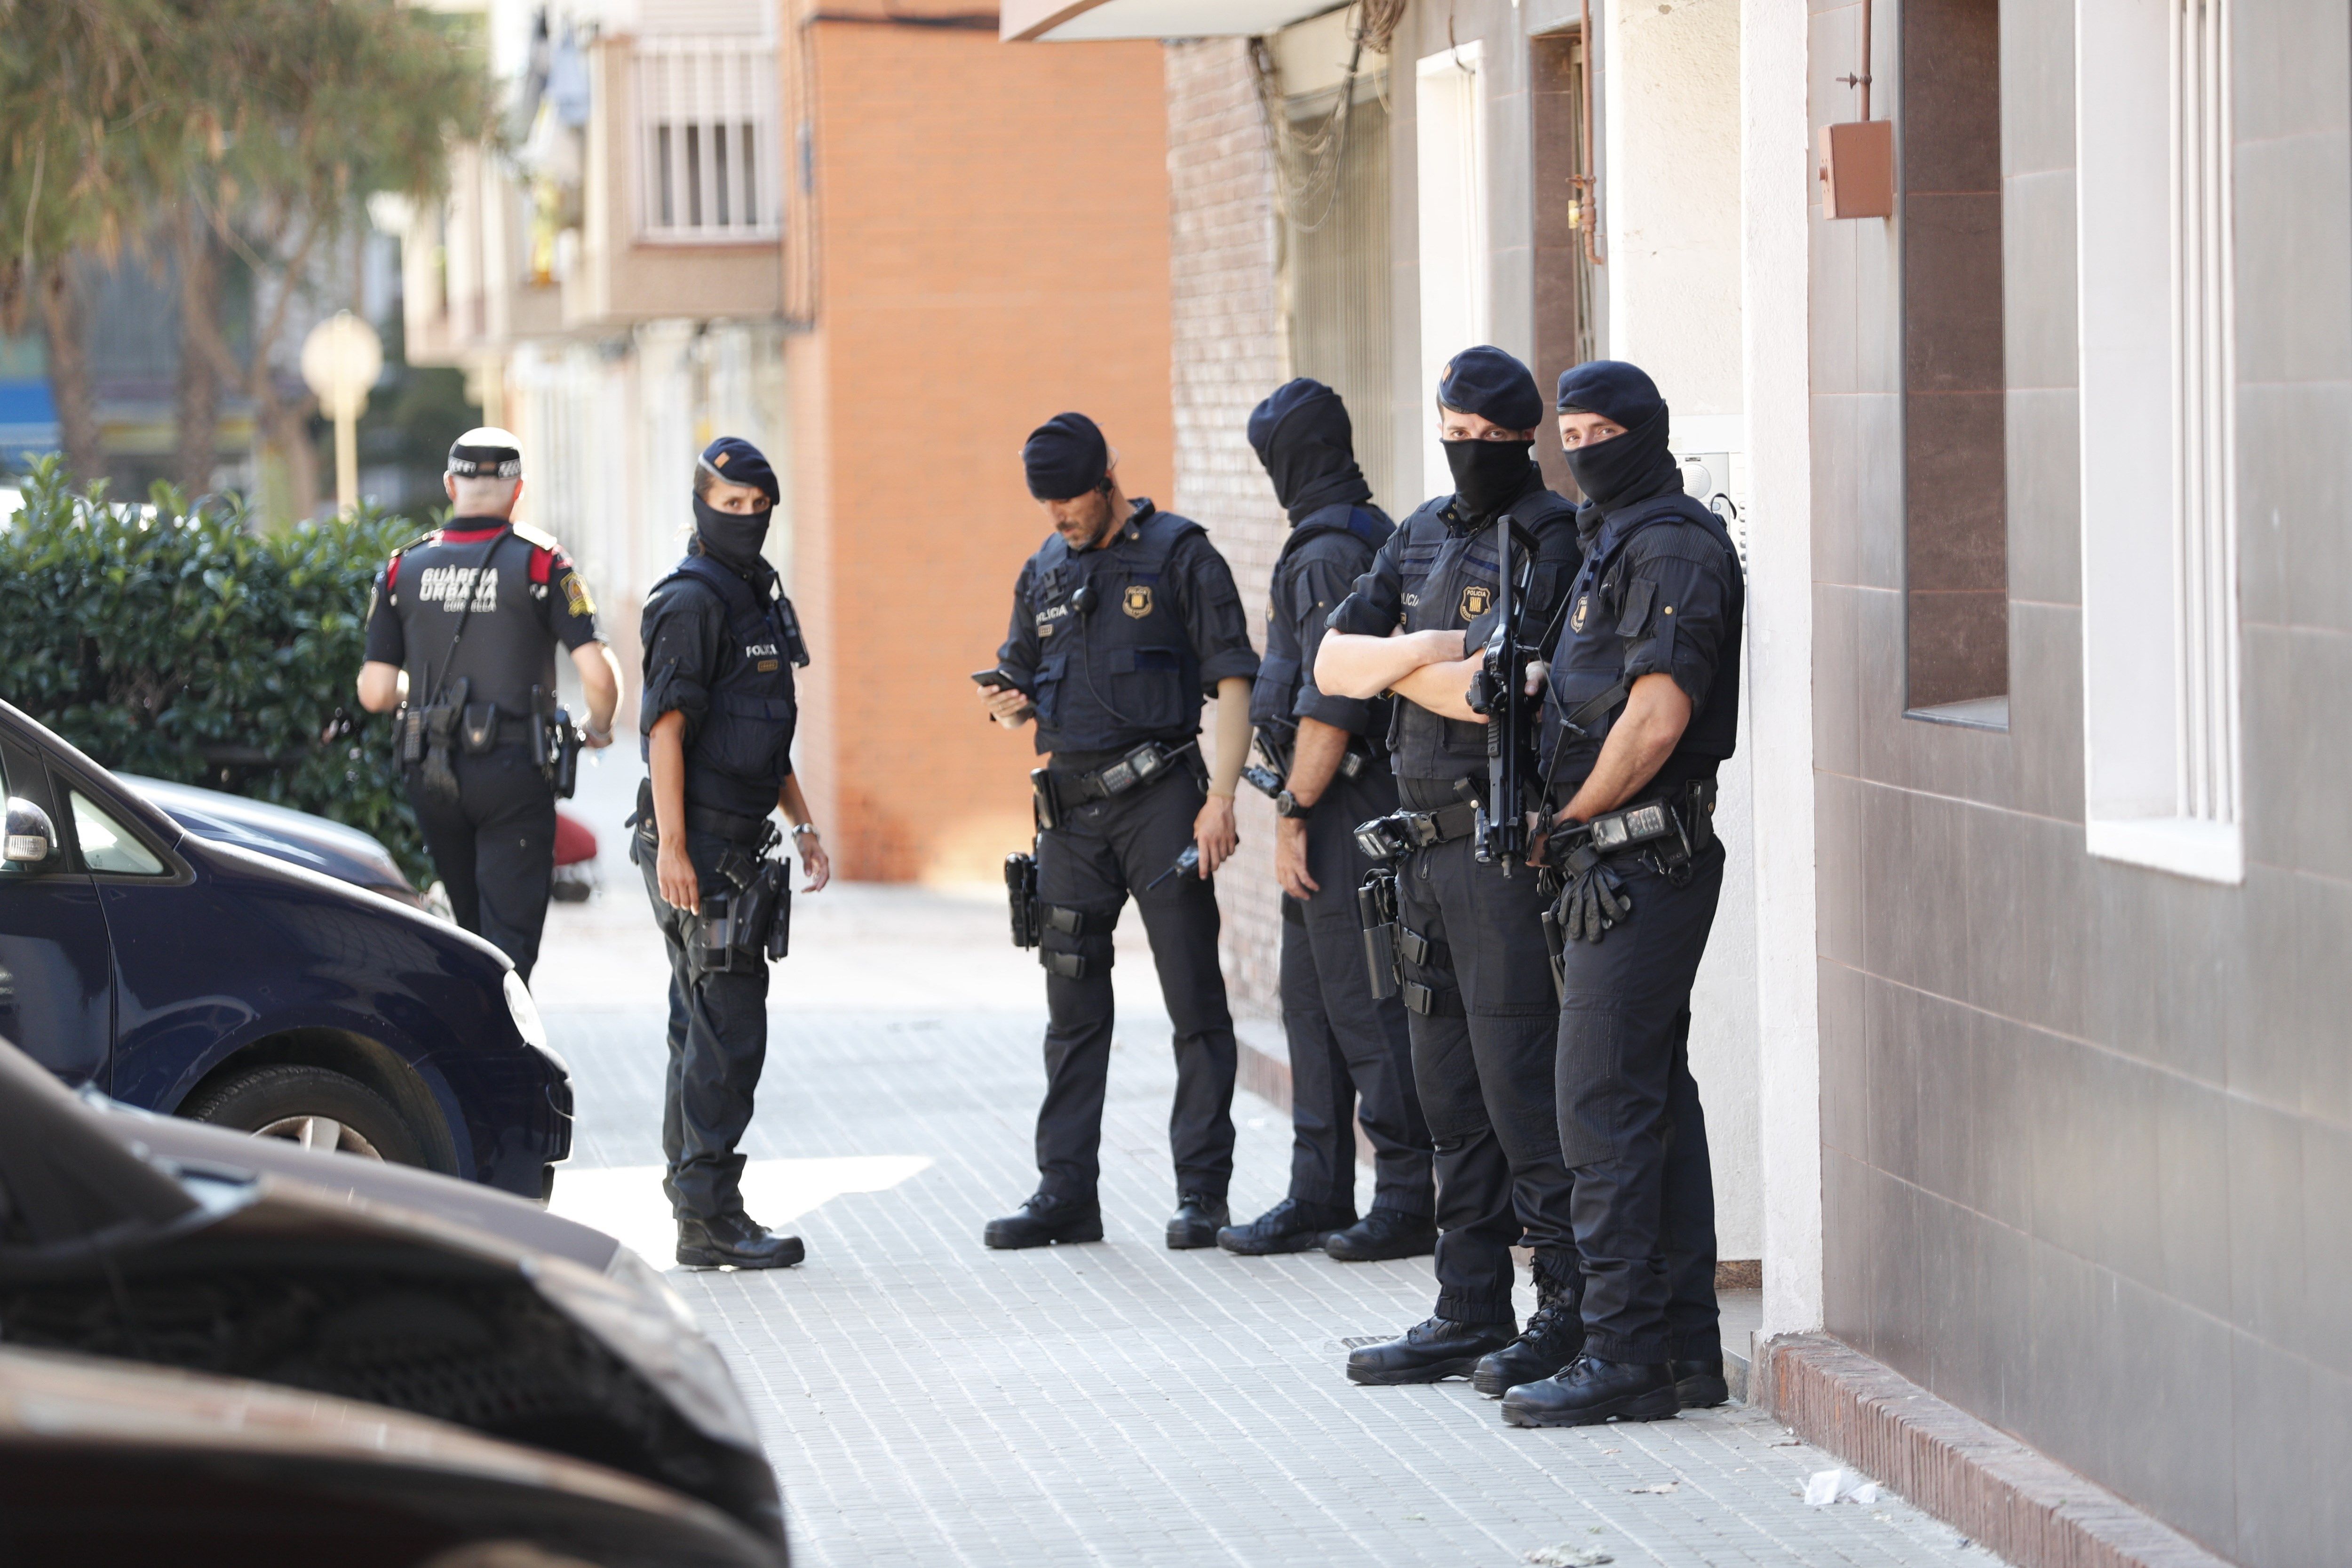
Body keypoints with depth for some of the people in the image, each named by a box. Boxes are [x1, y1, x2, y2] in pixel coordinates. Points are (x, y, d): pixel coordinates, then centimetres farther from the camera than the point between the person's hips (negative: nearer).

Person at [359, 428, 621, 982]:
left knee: (474, 930, 20)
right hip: (513, 770, -4)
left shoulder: (405, 568, 4)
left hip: (431, 772, 4)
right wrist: (598, 727, 10)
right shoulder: (539, 561, -5)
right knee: (509, 940, -4)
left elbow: (374, 693, 1)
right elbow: (599, 674, -12)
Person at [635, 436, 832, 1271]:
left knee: (706, 1027, 14)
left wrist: (803, 824, 20)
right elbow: (666, 727, -17)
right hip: (700, 848, -10)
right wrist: (672, 848, -23)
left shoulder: (757, 598, 18)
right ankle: (708, 1217, -11)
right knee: (729, 1030, -11)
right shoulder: (691, 601, -12)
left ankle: (692, 1182, 20)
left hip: (736, 847, 10)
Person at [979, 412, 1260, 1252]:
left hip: (1158, 797, -6)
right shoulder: (1044, 573, 14)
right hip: (1071, 808, 6)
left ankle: (1202, 1191, 0)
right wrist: (1011, 704, -1)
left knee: (1194, 1002, -3)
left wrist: (1220, 797, -16)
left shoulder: (1179, 555, -3)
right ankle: (1066, 1192, 12)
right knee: (1074, 1007, 8)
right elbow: (1023, 677, 24)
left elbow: (1232, 680, -8)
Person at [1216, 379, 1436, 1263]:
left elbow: (1329, 706, -22)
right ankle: (1319, 1197, 18)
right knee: (1312, 1005, 14)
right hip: (1346, 809, 10)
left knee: (1364, 1008, -6)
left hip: (1340, 810, -10)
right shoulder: (1373, 535, 16)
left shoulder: (1327, 556, -16)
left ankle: (1407, 1203, -3)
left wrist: (1294, 813, -17)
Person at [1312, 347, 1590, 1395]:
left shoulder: (1553, 542, -10)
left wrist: (1391, 664, -4)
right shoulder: (1425, 535, 15)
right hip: (1426, 839, 8)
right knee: (1450, 1090, 11)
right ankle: (1471, 1316, 16)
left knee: (1519, 1080, -8)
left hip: (1504, 844, -8)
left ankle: (1572, 1308, -3)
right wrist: (1423, 650, -8)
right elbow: (1333, 662, 10)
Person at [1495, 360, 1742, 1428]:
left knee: (1605, 1108, -10)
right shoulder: (1614, 545, 18)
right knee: (1655, 1099, 11)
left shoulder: (1672, 549, -13)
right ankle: (1683, 1347, 15)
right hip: (1626, 868, 10)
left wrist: (1567, 822, -11)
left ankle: (1624, 1356, -8)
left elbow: (1656, 718, -20)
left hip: (1636, 861, -10)